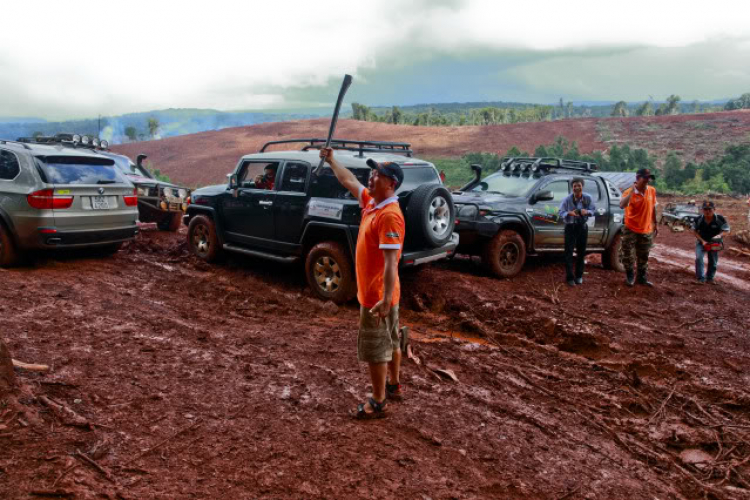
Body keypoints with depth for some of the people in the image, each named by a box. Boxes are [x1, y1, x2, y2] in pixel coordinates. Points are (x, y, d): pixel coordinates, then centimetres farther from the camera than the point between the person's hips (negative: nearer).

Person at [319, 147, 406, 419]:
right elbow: (349, 181, 21)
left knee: (374, 349, 2)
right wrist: (331, 160, 27)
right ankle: (394, 385, 39)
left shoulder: (390, 215, -24)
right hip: (378, 293, 10)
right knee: (390, 342, 22)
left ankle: (378, 403, 15)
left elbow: (391, 261, -29)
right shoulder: (372, 202, 4)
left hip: (377, 296, -10)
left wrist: (385, 299, -32)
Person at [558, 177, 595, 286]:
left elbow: (593, 210, 1)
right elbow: (561, 212, -7)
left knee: (581, 252, 11)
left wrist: (587, 212, -21)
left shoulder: (588, 198, -6)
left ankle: (579, 276, 25)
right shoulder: (567, 199, -12)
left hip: (582, 227, 3)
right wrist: (570, 213, -27)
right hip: (570, 227, -2)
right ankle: (570, 277, 0)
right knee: (569, 252, -5)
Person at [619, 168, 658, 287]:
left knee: (643, 257, 14)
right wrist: (632, 191, -38)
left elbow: (653, 208, 12)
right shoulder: (629, 192, -17)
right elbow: (622, 205, -37)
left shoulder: (652, 191, -1)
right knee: (628, 255, 3)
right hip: (631, 230, -4)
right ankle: (629, 276, 21)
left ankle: (642, 278, 27)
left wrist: (655, 224, 15)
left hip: (646, 231, 4)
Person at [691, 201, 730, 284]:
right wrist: (702, 241, -17)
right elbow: (695, 231, -6)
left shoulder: (720, 219, -20)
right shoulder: (698, 220, -17)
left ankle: (710, 278, 30)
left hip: (714, 243, 1)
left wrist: (719, 236, -32)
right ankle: (700, 278, -11)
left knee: (713, 262, 10)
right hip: (701, 242, 0)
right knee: (698, 258, -19)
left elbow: (726, 230, -11)